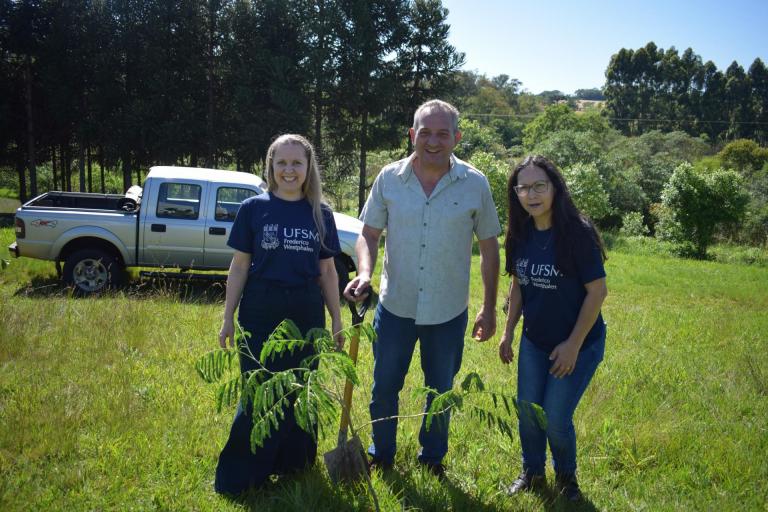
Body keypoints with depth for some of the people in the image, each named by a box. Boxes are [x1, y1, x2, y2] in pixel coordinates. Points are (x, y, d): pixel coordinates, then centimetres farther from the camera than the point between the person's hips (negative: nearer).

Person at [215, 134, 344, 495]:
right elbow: (240, 266, 1)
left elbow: (327, 270, 9)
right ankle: (240, 475, 18)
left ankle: (293, 463, 30)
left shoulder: (321, 214, 4)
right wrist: (228, 318, 0)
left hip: (306, 313, 2)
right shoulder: (253, 209, -1)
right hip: (260, 312, -2)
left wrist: (336, 319, 8)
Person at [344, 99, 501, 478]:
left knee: (440, 391, 17)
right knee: (384, 388, 14)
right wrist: (364, 272, -19)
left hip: (449, 312, 0)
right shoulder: (389, 178, -6)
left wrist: (489, 308, 3)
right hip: (395, 305, 1)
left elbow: (489, 248, 0)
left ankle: (433, 459, 39)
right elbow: (369, 234, 1)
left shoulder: (475, 184, -8)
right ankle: (381, 456, 38)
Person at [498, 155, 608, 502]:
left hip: (578, 344, -5)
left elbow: (597, 291, -18)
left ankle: (566, 476, 31)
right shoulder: (522, 234, -5)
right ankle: (532, 473, 39)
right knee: (527, 412, 13)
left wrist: (573, 344, -17)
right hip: (533, 342, 5)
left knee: (555, 419, 0)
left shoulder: (577, 232, -22)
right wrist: (508, 331, 8)